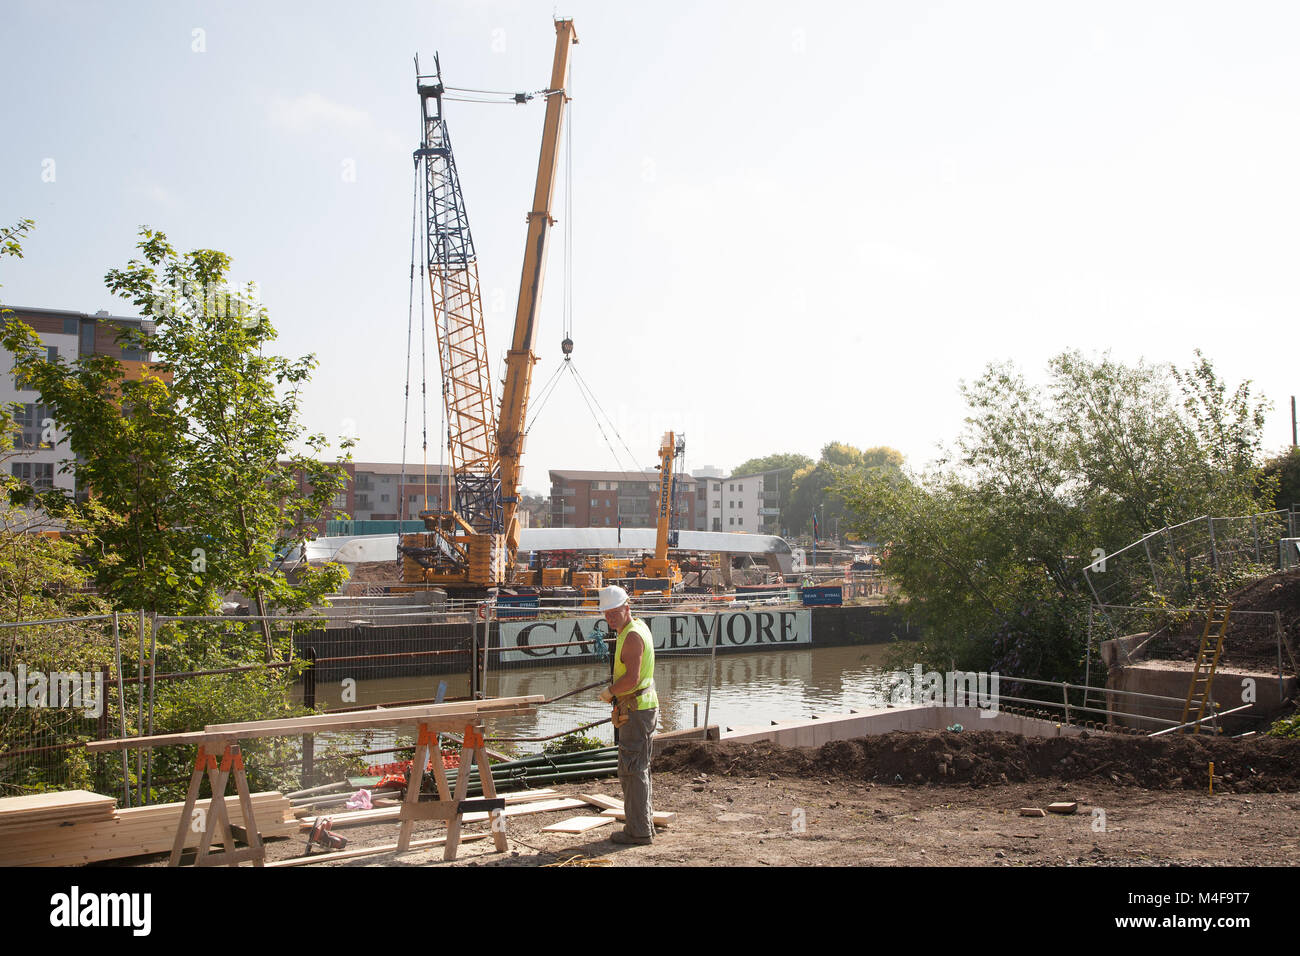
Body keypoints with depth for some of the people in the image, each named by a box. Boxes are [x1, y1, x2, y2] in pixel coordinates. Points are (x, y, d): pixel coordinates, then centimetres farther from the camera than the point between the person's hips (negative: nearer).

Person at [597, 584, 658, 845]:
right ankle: (645, 822, 27)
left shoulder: (632, 636, -20)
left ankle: (639, 831, -4)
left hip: (636, 709, -11)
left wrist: (608, 692, -13)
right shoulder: (638, 625, 12)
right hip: (643, 706, 11)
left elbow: (631, 679, -27)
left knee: (631, 769, -7)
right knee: (639, 768, 18)